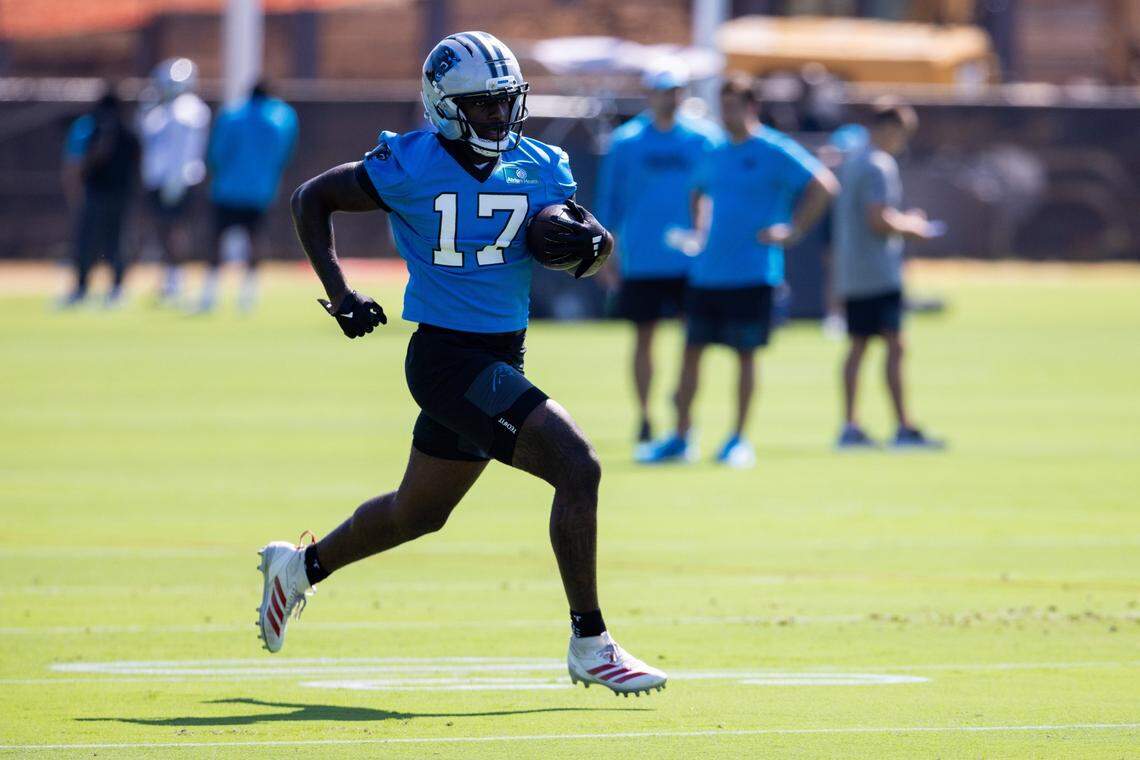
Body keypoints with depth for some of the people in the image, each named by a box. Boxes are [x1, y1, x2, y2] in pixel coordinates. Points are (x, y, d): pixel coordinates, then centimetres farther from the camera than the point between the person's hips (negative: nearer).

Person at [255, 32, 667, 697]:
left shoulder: (538, 168, 4)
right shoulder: (410, 166, -11)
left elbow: (594, 239, 8)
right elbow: (313, 199, 0)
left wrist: (586, 241, -16)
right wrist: (340, 296, -9)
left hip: (503, 360, 7)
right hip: (447, 359, -7)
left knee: (419, 513, 22)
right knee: (578, 467, -19)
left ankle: (300, 567, 46)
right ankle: (589, 646, -11)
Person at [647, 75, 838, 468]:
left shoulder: (774, 151, -7)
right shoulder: (715, 155, 13)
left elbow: (824, 185, -14)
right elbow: (698, 193, 33)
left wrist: (792, 232, -14)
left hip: (753, 271, -6)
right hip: (707, 270, 6)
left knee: (745, 354, -1)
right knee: (691, 349, 5)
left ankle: (739, 439, 7)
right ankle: (682, 438, 12)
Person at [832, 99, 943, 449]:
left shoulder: (851, 162, 17)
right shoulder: (879, 166, -13)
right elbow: (878, 219, -21)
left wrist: (904, 225, 21)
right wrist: (910, 225, -5)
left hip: (850, 273, 9)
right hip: (879, 273, -9)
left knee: (857, 346, 10)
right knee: (894, 345, -9)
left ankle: (849, 426, 8)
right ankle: (903, 427, -12)